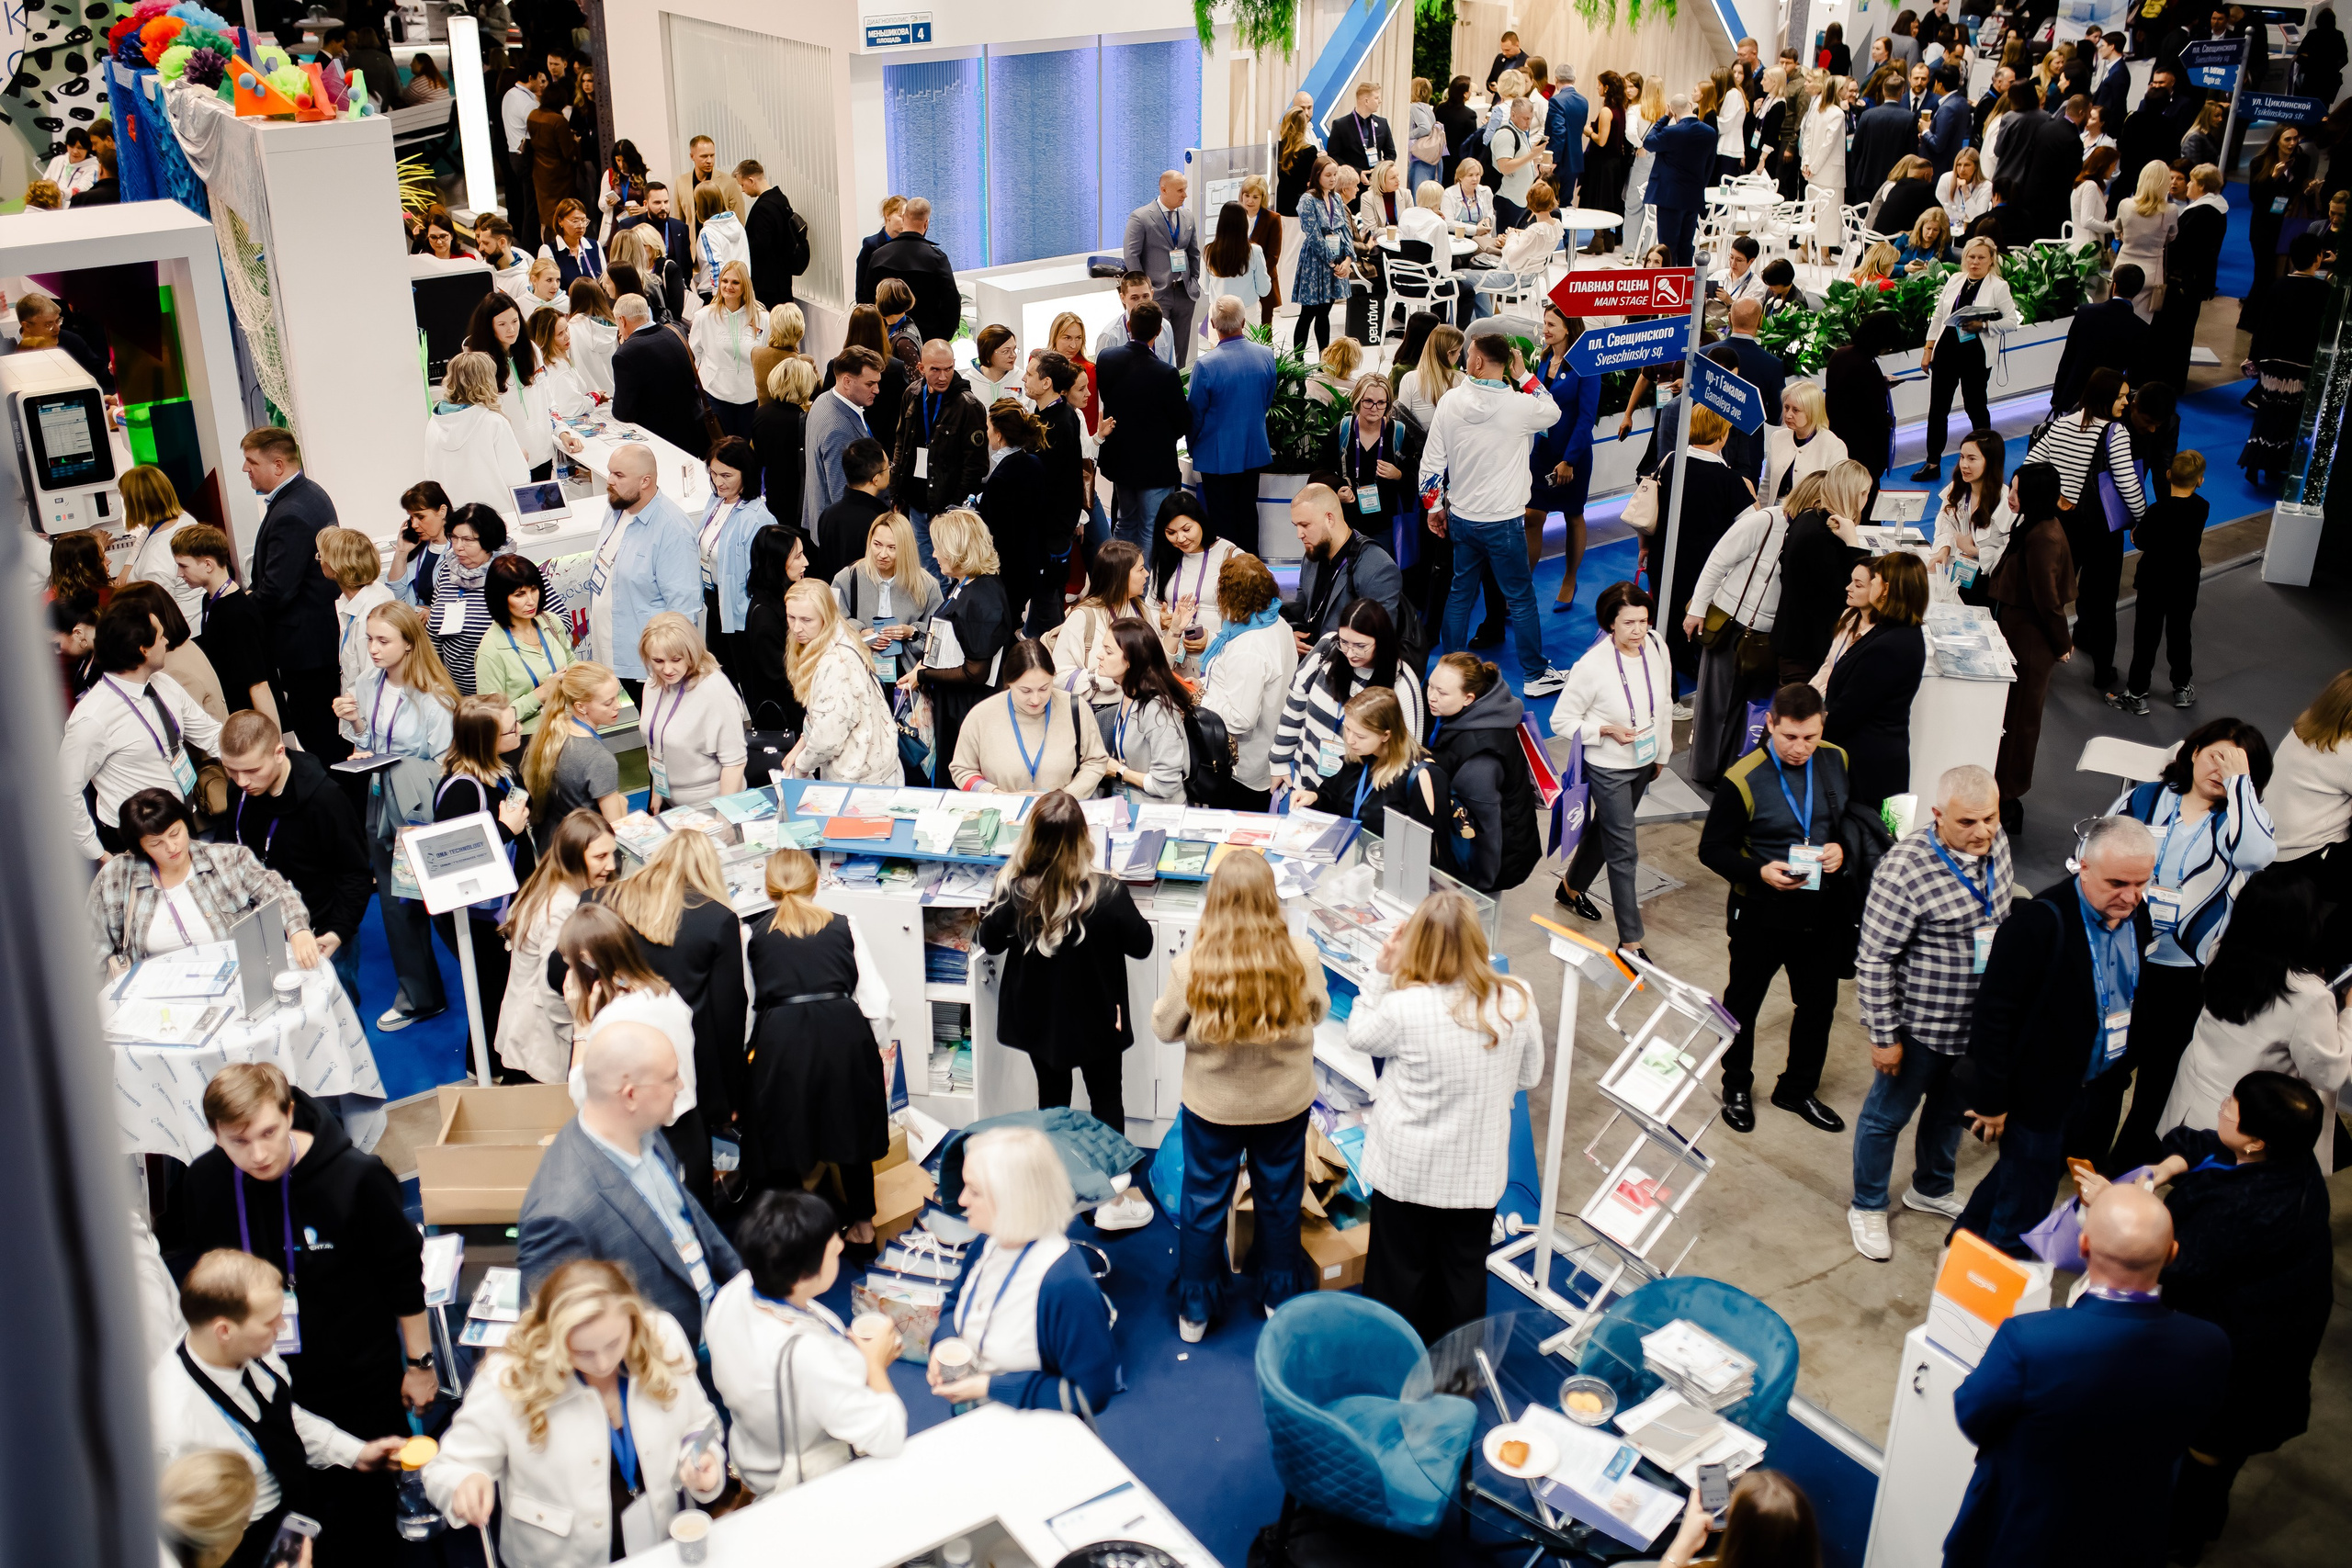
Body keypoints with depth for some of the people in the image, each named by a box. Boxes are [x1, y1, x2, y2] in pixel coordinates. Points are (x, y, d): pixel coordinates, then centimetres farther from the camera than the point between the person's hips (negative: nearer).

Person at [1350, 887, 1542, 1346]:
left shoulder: (1404, 1005, -24)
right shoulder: (1517, 999, -15)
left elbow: (1358, 1035, -2)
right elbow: (1529, 1075, 0)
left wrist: (1380, 973, -2)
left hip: (1407, 1169, -2)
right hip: (1478, 1171, 2)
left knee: (1400, 1274, 17)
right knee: (1464, 1274, 19)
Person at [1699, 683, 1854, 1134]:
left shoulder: (1836, 762, -4)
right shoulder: (1744, 779, -19)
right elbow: (1712, 849, -12)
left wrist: (1842, 849, -11)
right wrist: (1759, 872, -28)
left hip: (1820, 910, 4)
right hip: (1761, 914, -4)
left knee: (1819, 1003, 16)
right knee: (1743, 1003, 14)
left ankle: (1799, 1089, 39)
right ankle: (1736, 1088, 37)